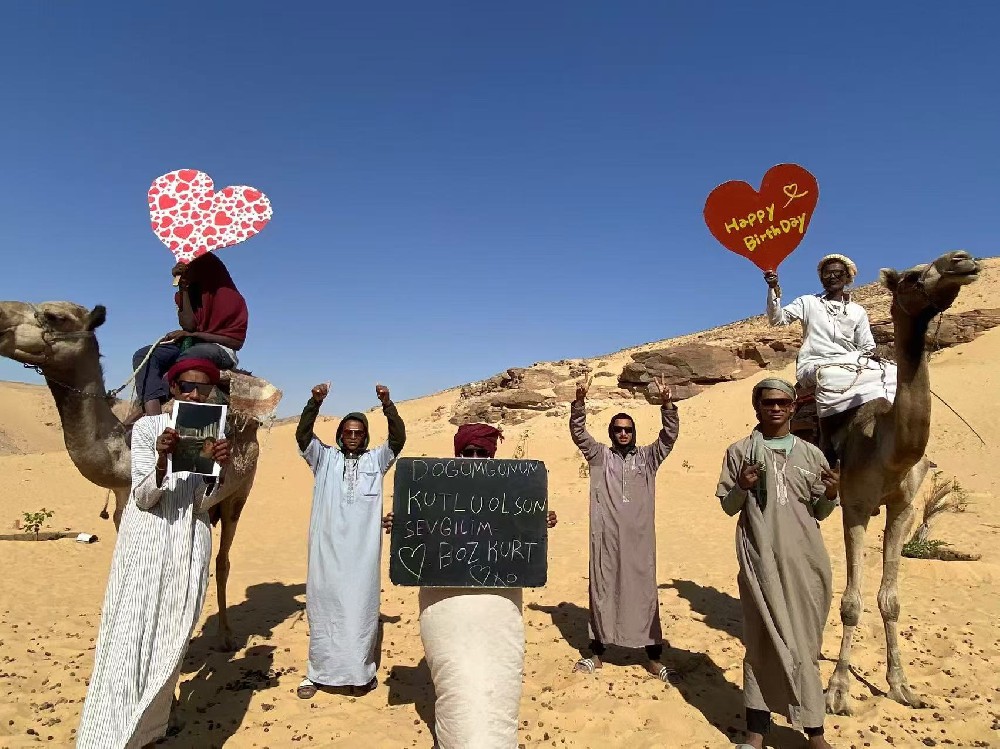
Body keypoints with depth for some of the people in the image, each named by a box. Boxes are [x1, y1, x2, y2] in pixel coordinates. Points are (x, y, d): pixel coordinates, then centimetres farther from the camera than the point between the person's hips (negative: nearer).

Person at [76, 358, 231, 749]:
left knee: (172, 636, 8)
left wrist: (222, 467, -25)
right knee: (131, 635, -4)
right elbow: (143, 497, -9)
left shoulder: (214, 433, 1)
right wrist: (162, 460, -29)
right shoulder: (147, 427, -5)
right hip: (146, 539, -2)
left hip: (190, 543, 2)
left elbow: (206, 500, -5)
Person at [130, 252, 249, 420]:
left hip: (220, 349, -7)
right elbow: (188, 325, -5)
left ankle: (143, 408, -28)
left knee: (183, 361, -38)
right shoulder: (192, 291, 9)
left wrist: (192, 334, -12)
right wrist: (184, 289, -11)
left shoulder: (229, 296, -7)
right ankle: (153, 415, -36)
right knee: (143, 356, -16)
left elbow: (236, 341, -11)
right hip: (191, 344, 7)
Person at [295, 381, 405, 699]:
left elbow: (398, 439, -7)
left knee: (361, 607, 4)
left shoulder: (375, 460, 7)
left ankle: (362, 671, 19)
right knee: (323, 607, 8)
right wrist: (315, 402, -21)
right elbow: (302, 435, -6)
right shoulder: (325, 458, 8)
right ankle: (317, 672, 22)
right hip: (327, 546, 1)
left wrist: (387, 404, -21)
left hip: (362, 549, 0)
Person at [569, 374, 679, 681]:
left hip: (639, 537, 0)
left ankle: (654, 658, 16)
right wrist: (580, 401, -16)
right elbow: (578, 432, -2)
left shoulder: (648, 457, 10)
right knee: (602, 591, 9)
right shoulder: (600, 456, 8)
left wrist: (666, 403, -15)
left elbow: (669, 436, -1)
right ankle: (596, 653, 22)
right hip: (606, 536, 0)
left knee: (643, 592, 5)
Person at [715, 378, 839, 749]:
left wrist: (831, 493, -9)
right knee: (765, 640, 1)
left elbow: (818, 512, 12)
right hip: (760, 560, -2)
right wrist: (742, 487, -16)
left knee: (803, 642, 8)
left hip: (804, 560, 2)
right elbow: (728, 506, 5)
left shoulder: (810, 453, 9)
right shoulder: (740, 451, 2)